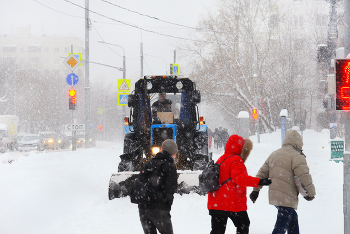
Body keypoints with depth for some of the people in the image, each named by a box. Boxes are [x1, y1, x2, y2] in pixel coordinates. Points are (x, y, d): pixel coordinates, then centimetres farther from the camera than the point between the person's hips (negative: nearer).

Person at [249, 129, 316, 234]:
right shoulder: (297, 157, -8)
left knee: (293, 219, 25)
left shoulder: (274, 154, 17)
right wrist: (311, 193, 0)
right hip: (287, 198, -8)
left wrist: (256, 190, 23)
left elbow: (262, 173, 19)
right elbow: (304, 177, -14)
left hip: (274, 196, 8)